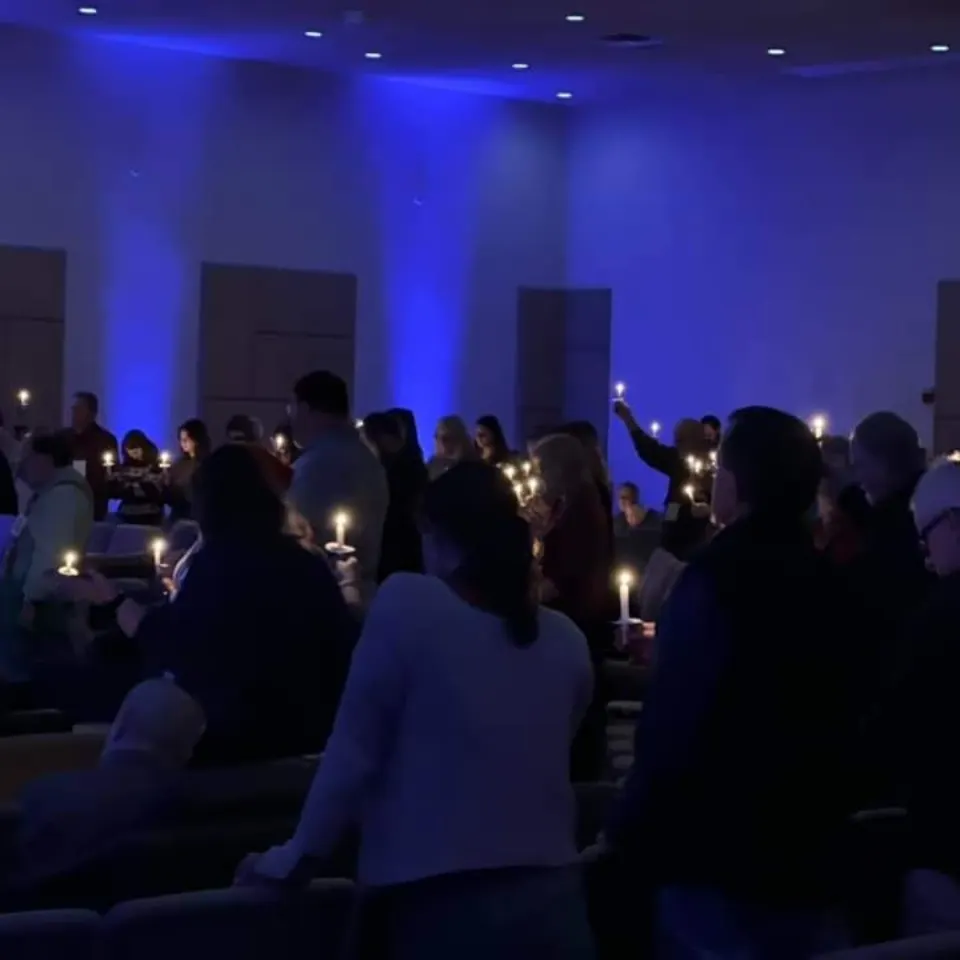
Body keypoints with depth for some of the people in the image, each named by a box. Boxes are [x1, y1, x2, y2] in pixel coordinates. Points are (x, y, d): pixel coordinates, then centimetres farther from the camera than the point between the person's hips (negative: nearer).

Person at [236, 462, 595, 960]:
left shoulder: (408, 604, -9)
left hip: (444, 904, -4)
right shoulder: (566, 641, 5)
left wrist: (297, 853, 6)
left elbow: (354, 749, -6)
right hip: (551, 898, 4)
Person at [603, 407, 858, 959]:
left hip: (720, 852, -8)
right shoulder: (824, 581, 9)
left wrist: (631, 831, -10)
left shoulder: (720, 576, -17)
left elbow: (675, 724, -20)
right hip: (806, 849, 8)